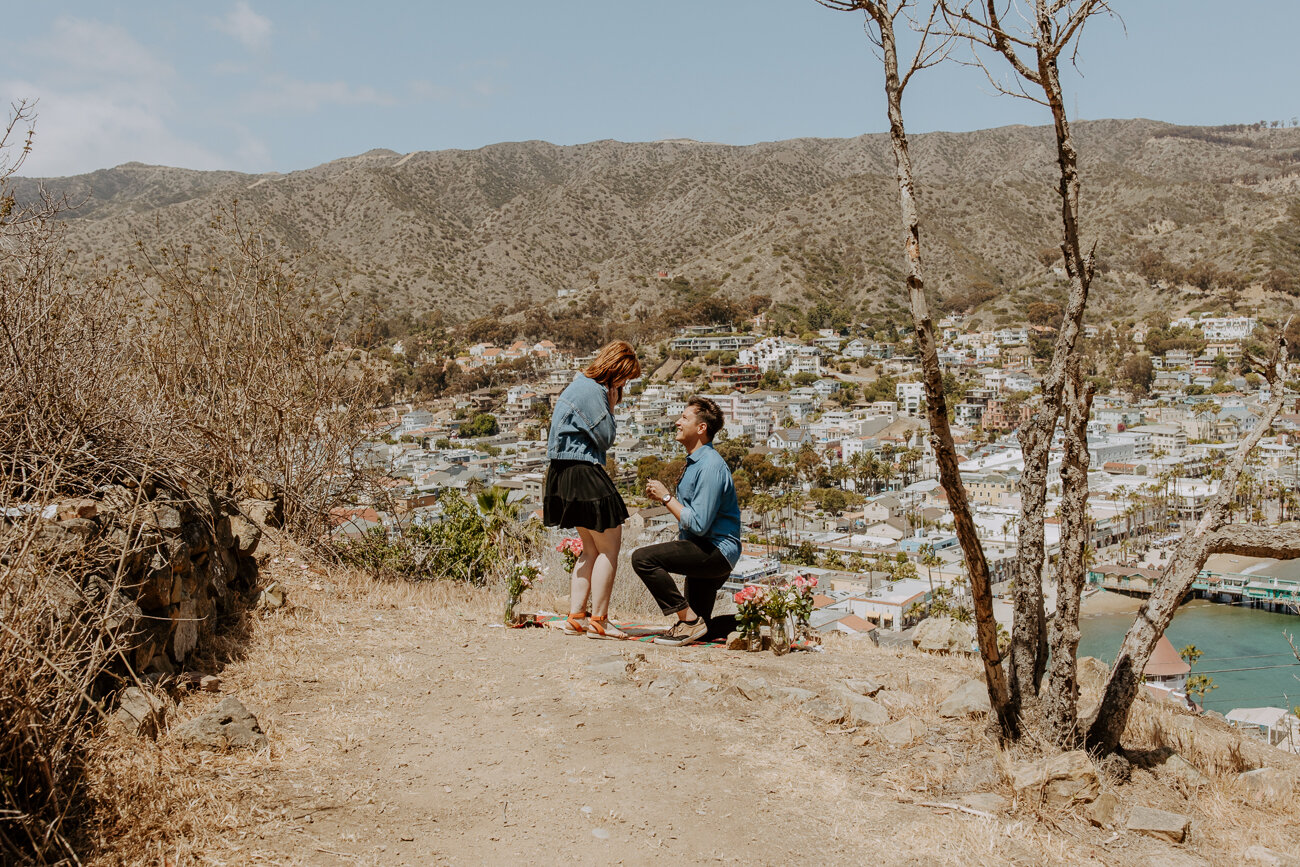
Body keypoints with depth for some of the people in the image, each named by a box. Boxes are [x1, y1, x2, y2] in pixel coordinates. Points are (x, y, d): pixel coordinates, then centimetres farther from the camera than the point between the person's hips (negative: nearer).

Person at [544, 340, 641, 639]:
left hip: (568, 473, 11)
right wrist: (611, 406, -5)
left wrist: (608, 403, 8)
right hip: (583, 473, -11)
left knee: (591, 549, 16)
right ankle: (598, 621, 1)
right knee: (609, 547, -3)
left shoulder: (581, 386, 17)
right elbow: (605, 439, -13)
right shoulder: (592, 391, -16)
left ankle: (576, 617, 17)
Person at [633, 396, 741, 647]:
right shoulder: (694, 462, 14)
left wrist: (666, 497, -15)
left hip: (716, 551, -10)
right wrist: (665, 494, 8)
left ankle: (690, 620, -21)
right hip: (706, 553, 10)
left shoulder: (710, 466, -19)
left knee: (643, 558, -27)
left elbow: (699, 524, -23)